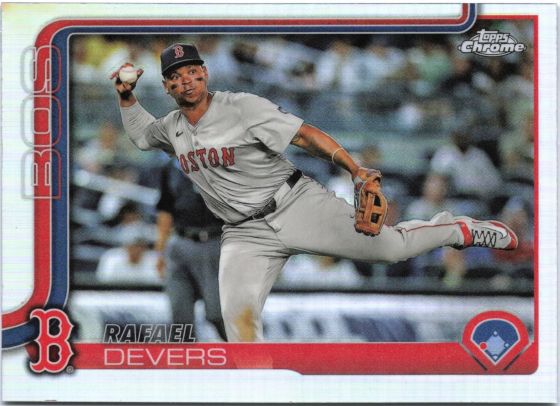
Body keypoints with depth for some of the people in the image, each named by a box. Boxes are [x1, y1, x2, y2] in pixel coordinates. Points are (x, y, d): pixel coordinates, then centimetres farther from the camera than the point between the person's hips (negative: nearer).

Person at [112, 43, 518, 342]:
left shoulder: (241, 106, -11)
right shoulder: (172, 128, 8)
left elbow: (305, 134, -13)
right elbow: (141, 132, 31)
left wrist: (356, 169, -22)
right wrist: (126, 96, 12)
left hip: (295, 205, -4)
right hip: (245, 235, 4)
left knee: (389, 246, -5)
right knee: (238, 316, -17)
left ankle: (459, 229, 20)